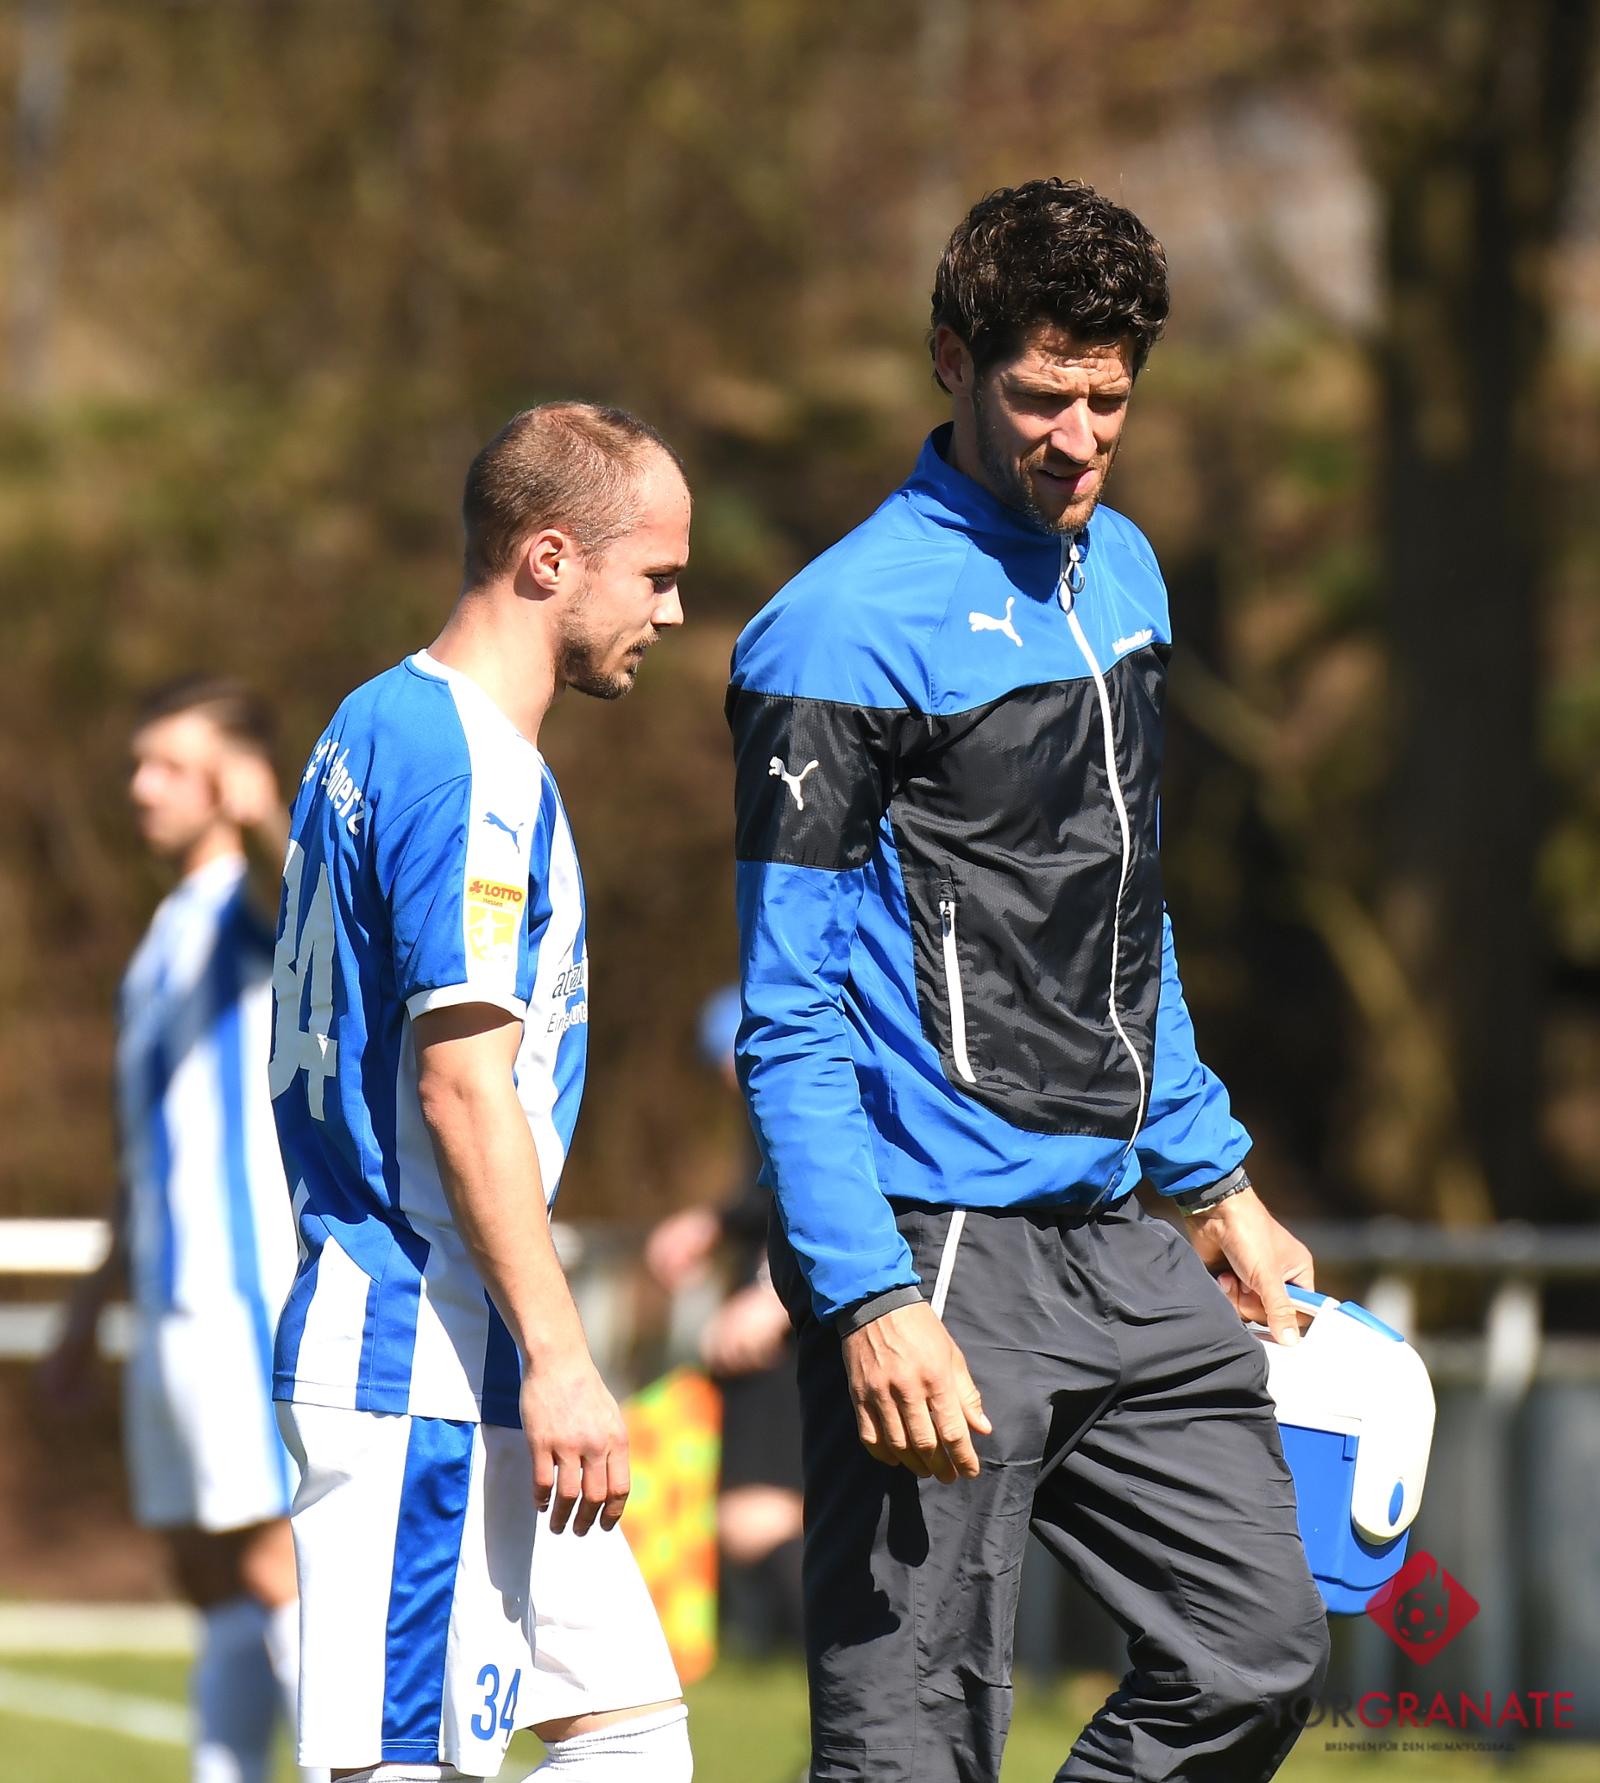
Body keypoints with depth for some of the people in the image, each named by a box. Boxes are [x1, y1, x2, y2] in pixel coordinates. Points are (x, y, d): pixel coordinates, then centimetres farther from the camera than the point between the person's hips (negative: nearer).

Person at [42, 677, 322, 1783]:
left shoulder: (254, 900, -7)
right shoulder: (170, 936, 21)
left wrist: (263, 825, -57)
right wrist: (92, 1313, 30)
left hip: (251, 1301, -9)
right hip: (175, 1307, 9)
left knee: (275, 1571, -12)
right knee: (213, 1586, 7)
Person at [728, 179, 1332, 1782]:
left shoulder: (1121, 572, 13)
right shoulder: (843, 632, -13)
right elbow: (789, 1016, -15)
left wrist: (1214, 1179, 23)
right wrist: (869, 1302, -22)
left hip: (1120, 1251, 8)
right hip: (934, 1253, -8)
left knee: (1258, 1650, 8)